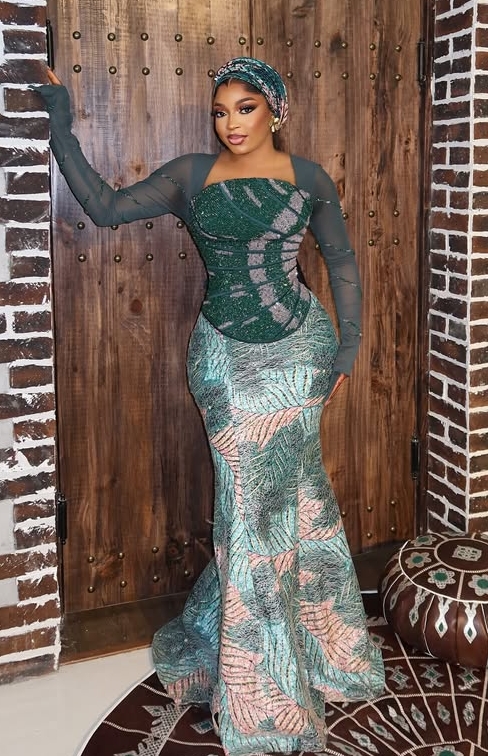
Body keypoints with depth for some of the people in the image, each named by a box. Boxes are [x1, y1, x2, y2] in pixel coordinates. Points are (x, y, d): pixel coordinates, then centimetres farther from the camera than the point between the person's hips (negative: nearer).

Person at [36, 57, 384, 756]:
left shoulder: (309, 179, 3)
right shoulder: (190, 176, 2)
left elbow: (342, 262, 8)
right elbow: (105, 206, 0)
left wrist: (347, 349, 3)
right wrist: (61, 127, -3)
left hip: (300, 349, 0)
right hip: (227, 357, 0)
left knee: (262, 500, 5)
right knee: (255, 501, 3)